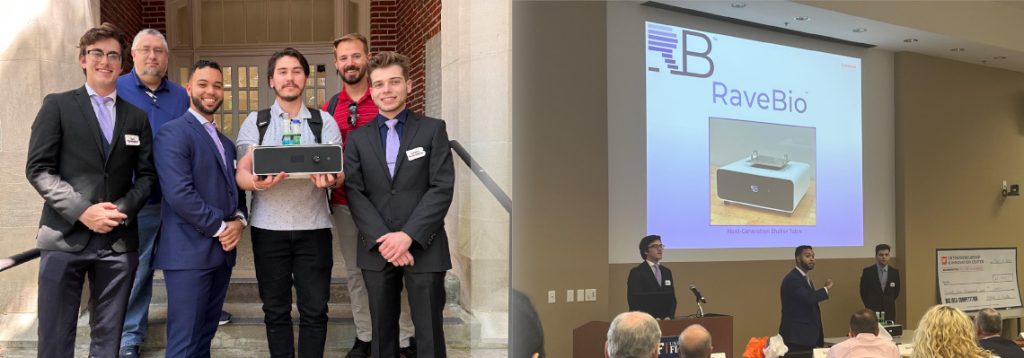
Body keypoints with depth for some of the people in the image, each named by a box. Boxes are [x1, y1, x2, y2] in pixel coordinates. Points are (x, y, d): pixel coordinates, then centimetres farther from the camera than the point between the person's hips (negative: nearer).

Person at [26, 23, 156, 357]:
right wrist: (82, 210, -14)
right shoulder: (57, 105, 3)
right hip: (65, 238, -3)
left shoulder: (137, 116, 13)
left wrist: (123, 209, -8)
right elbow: (38, 169, -3)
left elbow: (146, 175, 10)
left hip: (119, 241, 3)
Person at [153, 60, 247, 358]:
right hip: (189, 252, -8)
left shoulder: (226, 142, 19)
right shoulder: (172, 133, -9)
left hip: (222, 251, 8)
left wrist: (238, 220, 0)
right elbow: (179, 194, -19)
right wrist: (221, 227, -13)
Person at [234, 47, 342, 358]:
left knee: (314, 310, 2)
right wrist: (258, 183, -24)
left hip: (313, 227, 0)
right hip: (269, 227, 0)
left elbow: (339, 172, 0)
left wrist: (330, 179, -24)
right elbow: (241, 174, 0)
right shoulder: (255, 121, 8)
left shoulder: (324, 121, 8)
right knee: (275, 310, 8)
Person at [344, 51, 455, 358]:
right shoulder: (357, 138, 10)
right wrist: (382, 239, -13)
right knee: (382, 331, 9)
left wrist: (409, 235, -15)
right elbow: (354, 193, 0)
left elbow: (442, 188, -6)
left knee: (429, 332, 2)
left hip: (424, 248, -2)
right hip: (376, 249, 2)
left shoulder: (433, 130, 3)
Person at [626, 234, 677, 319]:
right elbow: (634, 300, -11)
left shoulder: (667, 272, 13)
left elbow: (672, 298, 13)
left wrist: (670, 317, -3)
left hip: (665, 320, 5)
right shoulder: (636, 272, -5)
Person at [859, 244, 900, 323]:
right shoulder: (867, 271, -5)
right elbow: (863, 291, 4)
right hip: (872, 311, -2)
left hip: (889, 311, 2)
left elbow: (896, 291, 15)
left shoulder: (894, 272, 3)